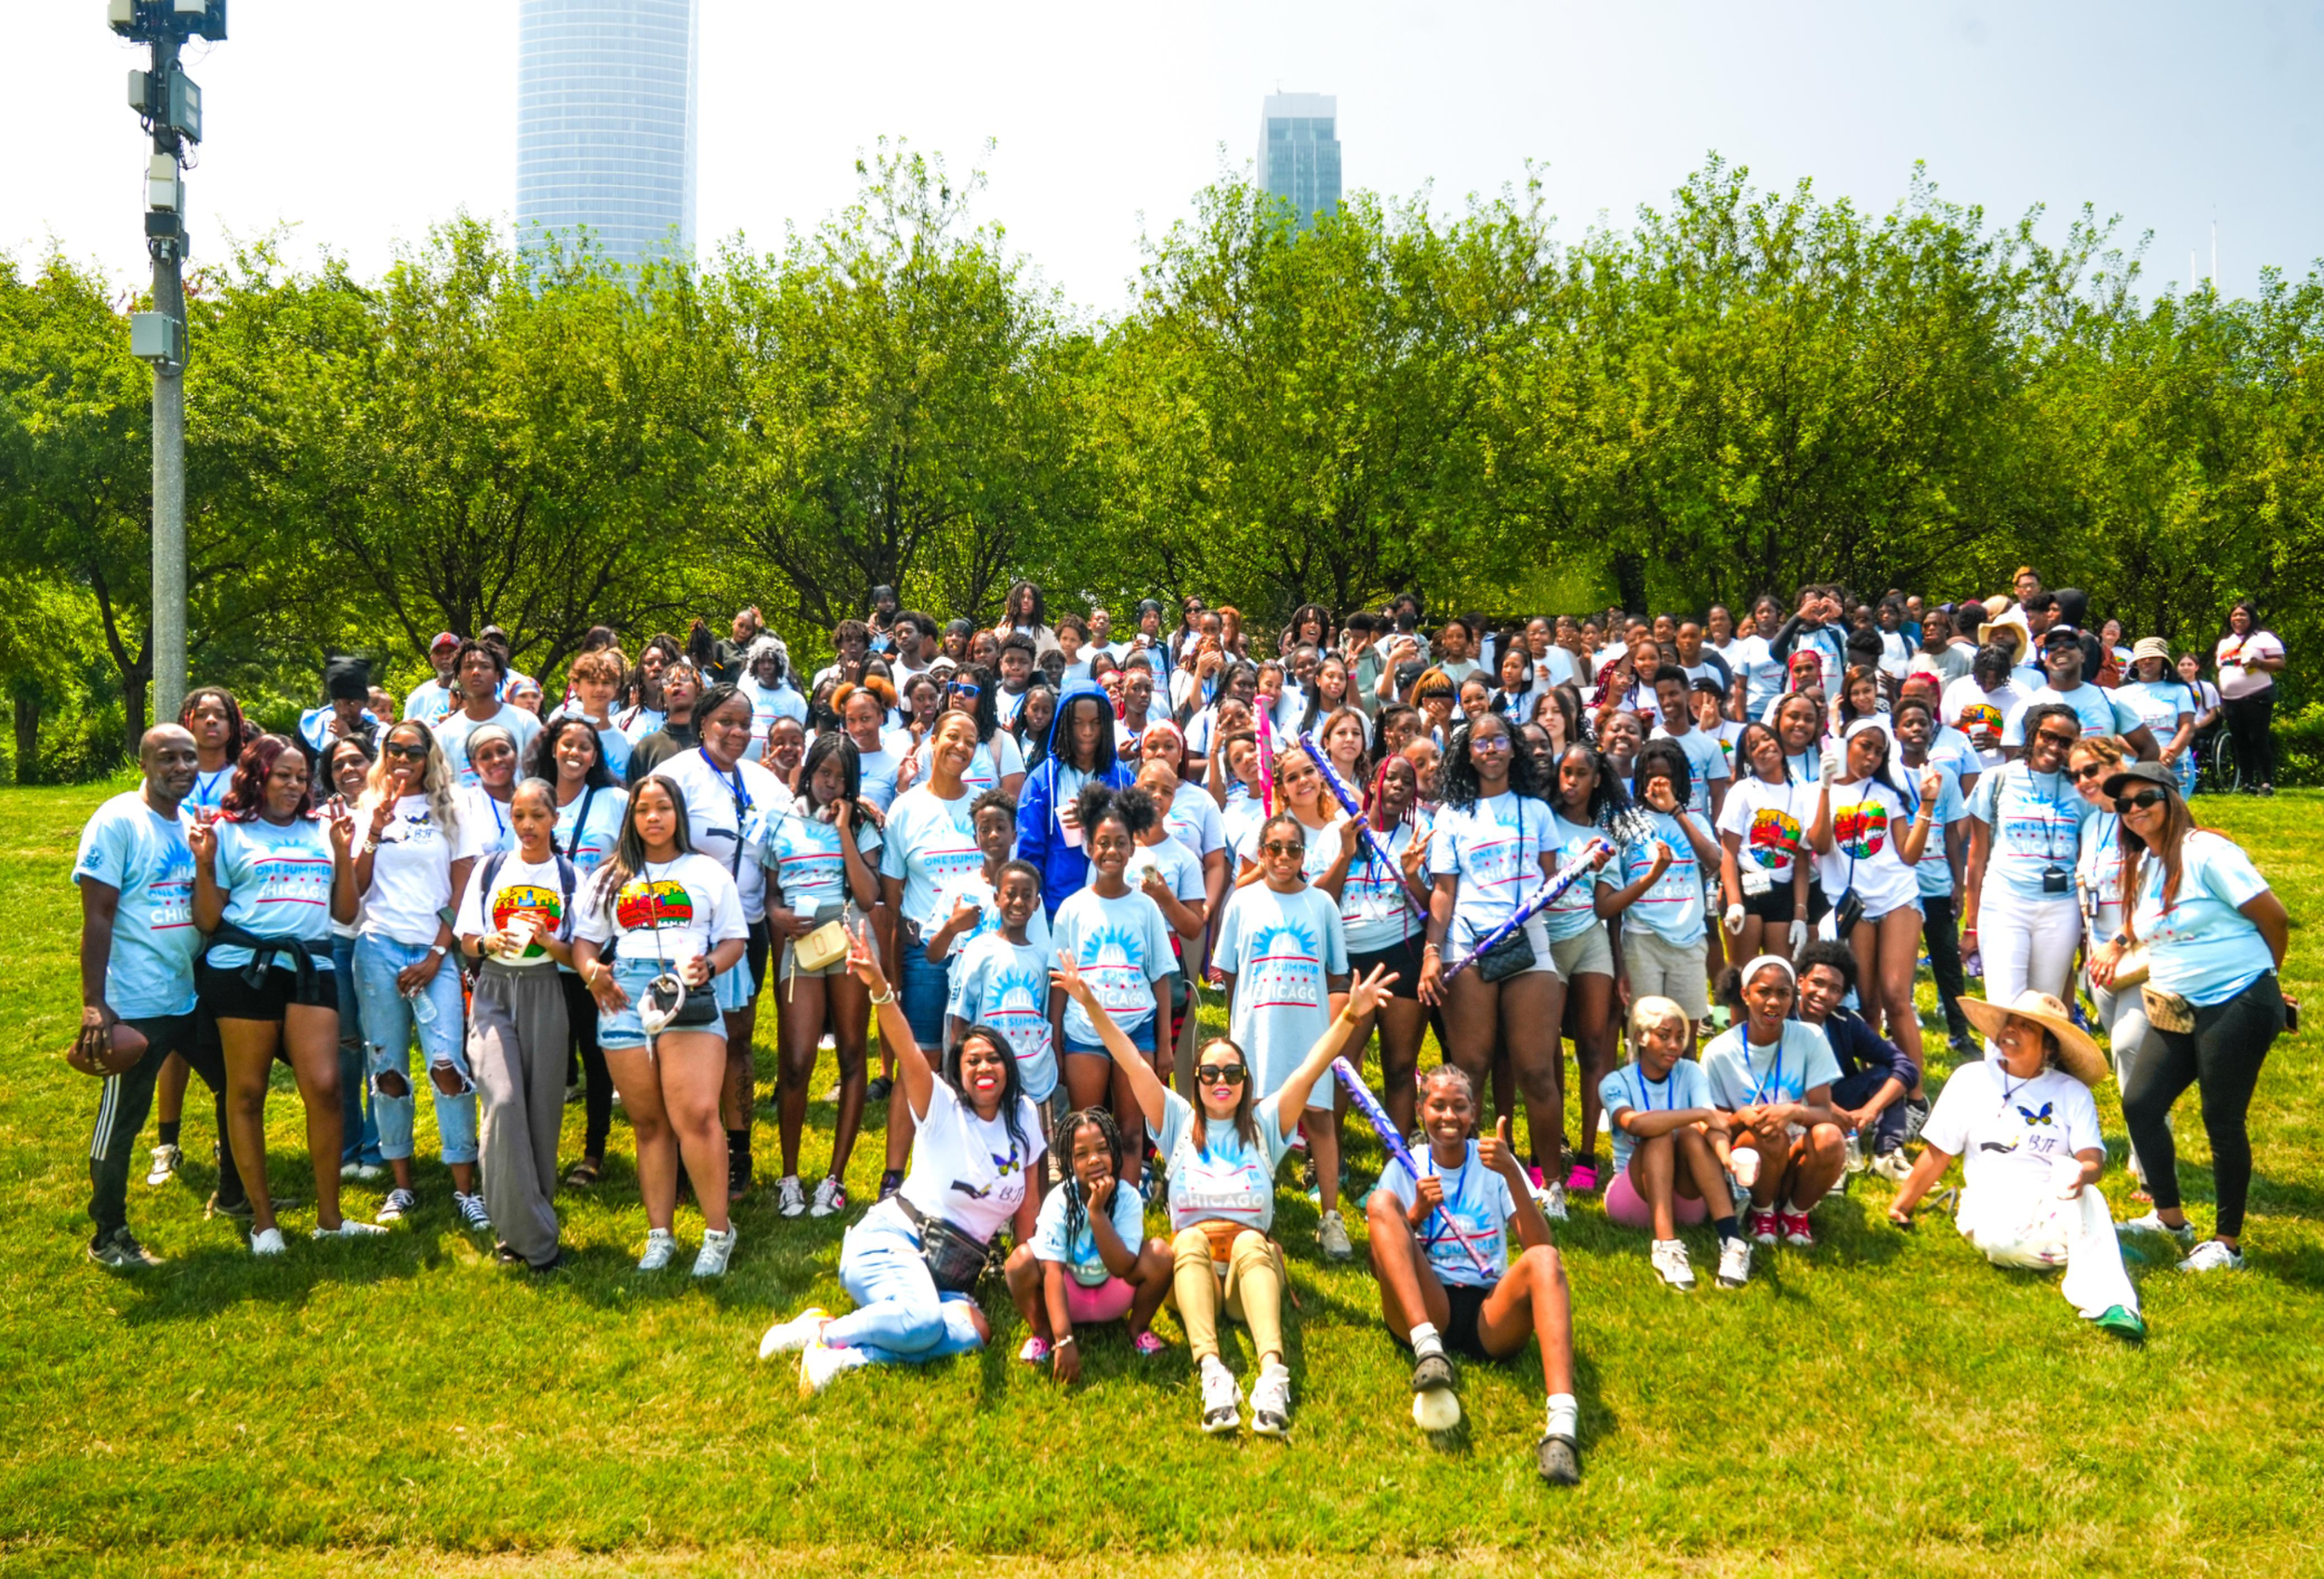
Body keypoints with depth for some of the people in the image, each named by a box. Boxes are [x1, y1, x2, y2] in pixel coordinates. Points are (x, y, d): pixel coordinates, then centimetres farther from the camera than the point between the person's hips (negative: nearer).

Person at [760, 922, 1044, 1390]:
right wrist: (879, 987, -40)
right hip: (891, 1238, -4)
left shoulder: (1024, 1118, 7)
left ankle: (847, 1355, -26)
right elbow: (908, 1052, -23)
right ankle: (825, 1331, -12)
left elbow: (1026, 1206, 13)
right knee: (921, 1321, -36)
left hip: (952, 1273, 5)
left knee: (975, 1331, -30)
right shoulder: (942, 1108, -4)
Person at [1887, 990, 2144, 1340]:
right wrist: (1900, 1207, 4)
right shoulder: (1971, 1079, 10)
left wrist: (2082, 1173, -30)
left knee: (2084, 1194, -35)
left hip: (2054, 1205, 0)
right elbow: (1938, 1153, 10)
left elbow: (2093, 1158, -5)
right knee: (2001, 1241, -36)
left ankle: (2110, 1305, -44)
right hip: (1994, 1210, 0)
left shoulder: (2072, 1092, 10)